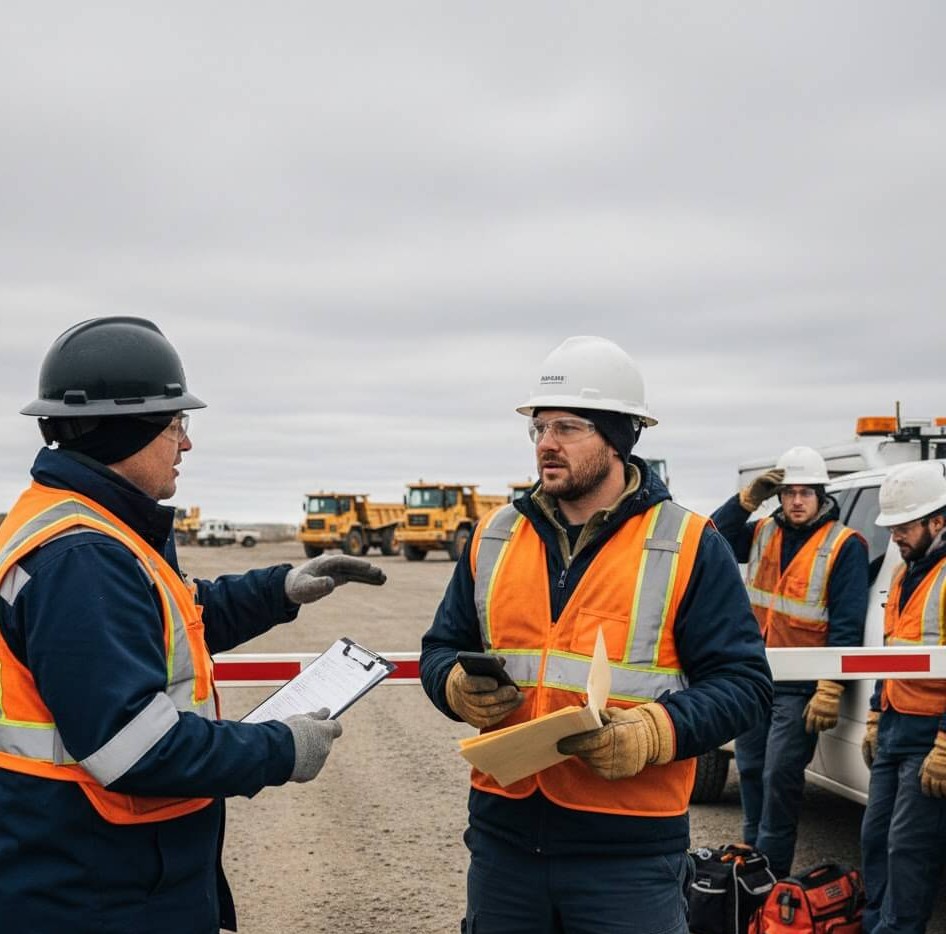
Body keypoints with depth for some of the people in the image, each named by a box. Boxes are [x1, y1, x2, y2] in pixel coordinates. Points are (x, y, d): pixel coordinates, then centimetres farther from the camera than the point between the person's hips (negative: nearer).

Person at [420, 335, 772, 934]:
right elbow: (442, 648, 16)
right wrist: (456, 687, -7)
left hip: (629, 848, -4)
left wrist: (654, 732, -23)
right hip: (504, 832, 4)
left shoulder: (689, 548, -5)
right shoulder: (494, 538, 9)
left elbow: (743, 682, -7)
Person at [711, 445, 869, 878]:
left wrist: (829, 692, -18)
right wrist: (748, 499, -7)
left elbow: (847, 626, -12)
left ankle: (772, 871, 3)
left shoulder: (844, 546, -8)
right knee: (751, 772, 14)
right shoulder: (762, 532, 9)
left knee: (780, 777, -6)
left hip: (800, 688, -6)